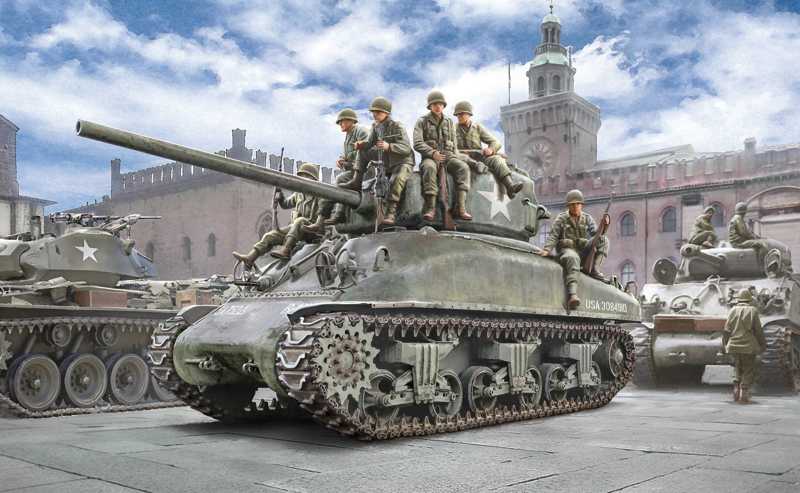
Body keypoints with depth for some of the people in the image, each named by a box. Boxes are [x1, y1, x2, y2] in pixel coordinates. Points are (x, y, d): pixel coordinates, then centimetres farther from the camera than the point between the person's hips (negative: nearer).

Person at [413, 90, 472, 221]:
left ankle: (460, 208, -35)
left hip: (448, 156, 3)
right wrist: (433, 153, -20)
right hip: (429, 157, -3)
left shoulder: (449, 122, 20)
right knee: (429, 168, -39)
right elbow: (417, 144, -4)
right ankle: (430, 208, -38)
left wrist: (455, 158, 4)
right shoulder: (422, 122, 7)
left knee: (463, 167, -28)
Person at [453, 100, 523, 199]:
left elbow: (496, 143, 8)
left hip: (479, 156, 1)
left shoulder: (478, 127, 13)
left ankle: (510, 186, -47)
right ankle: (477, 166, -66)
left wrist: (491, 149, -15)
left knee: (496, 159, -27)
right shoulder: (454, 129, 13)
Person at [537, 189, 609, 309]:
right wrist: (547, 249, -19)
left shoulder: (587, 218, 15)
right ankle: (572, 295, -58)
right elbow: (553, 236, -2)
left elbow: (596, 233, 4)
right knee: (572, 259, -40)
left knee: (603, 240, -15)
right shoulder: (561, 218, 6)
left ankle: (594, 269, -19)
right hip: (567, 249, -4)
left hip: (583, 250, 4)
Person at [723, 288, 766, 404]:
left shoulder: (733, 311, 4)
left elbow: (727, 330, 3)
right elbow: (758, 330, -6)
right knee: (749, 372, 4)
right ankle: (744, 395, -2)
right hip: (748, 347, -4)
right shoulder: (753, 311, -5)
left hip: (734, 346, 4)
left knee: (739, 370, 19)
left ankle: (736, 391, 10)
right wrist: (763, 344, 6)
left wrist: (725, 344, 12)